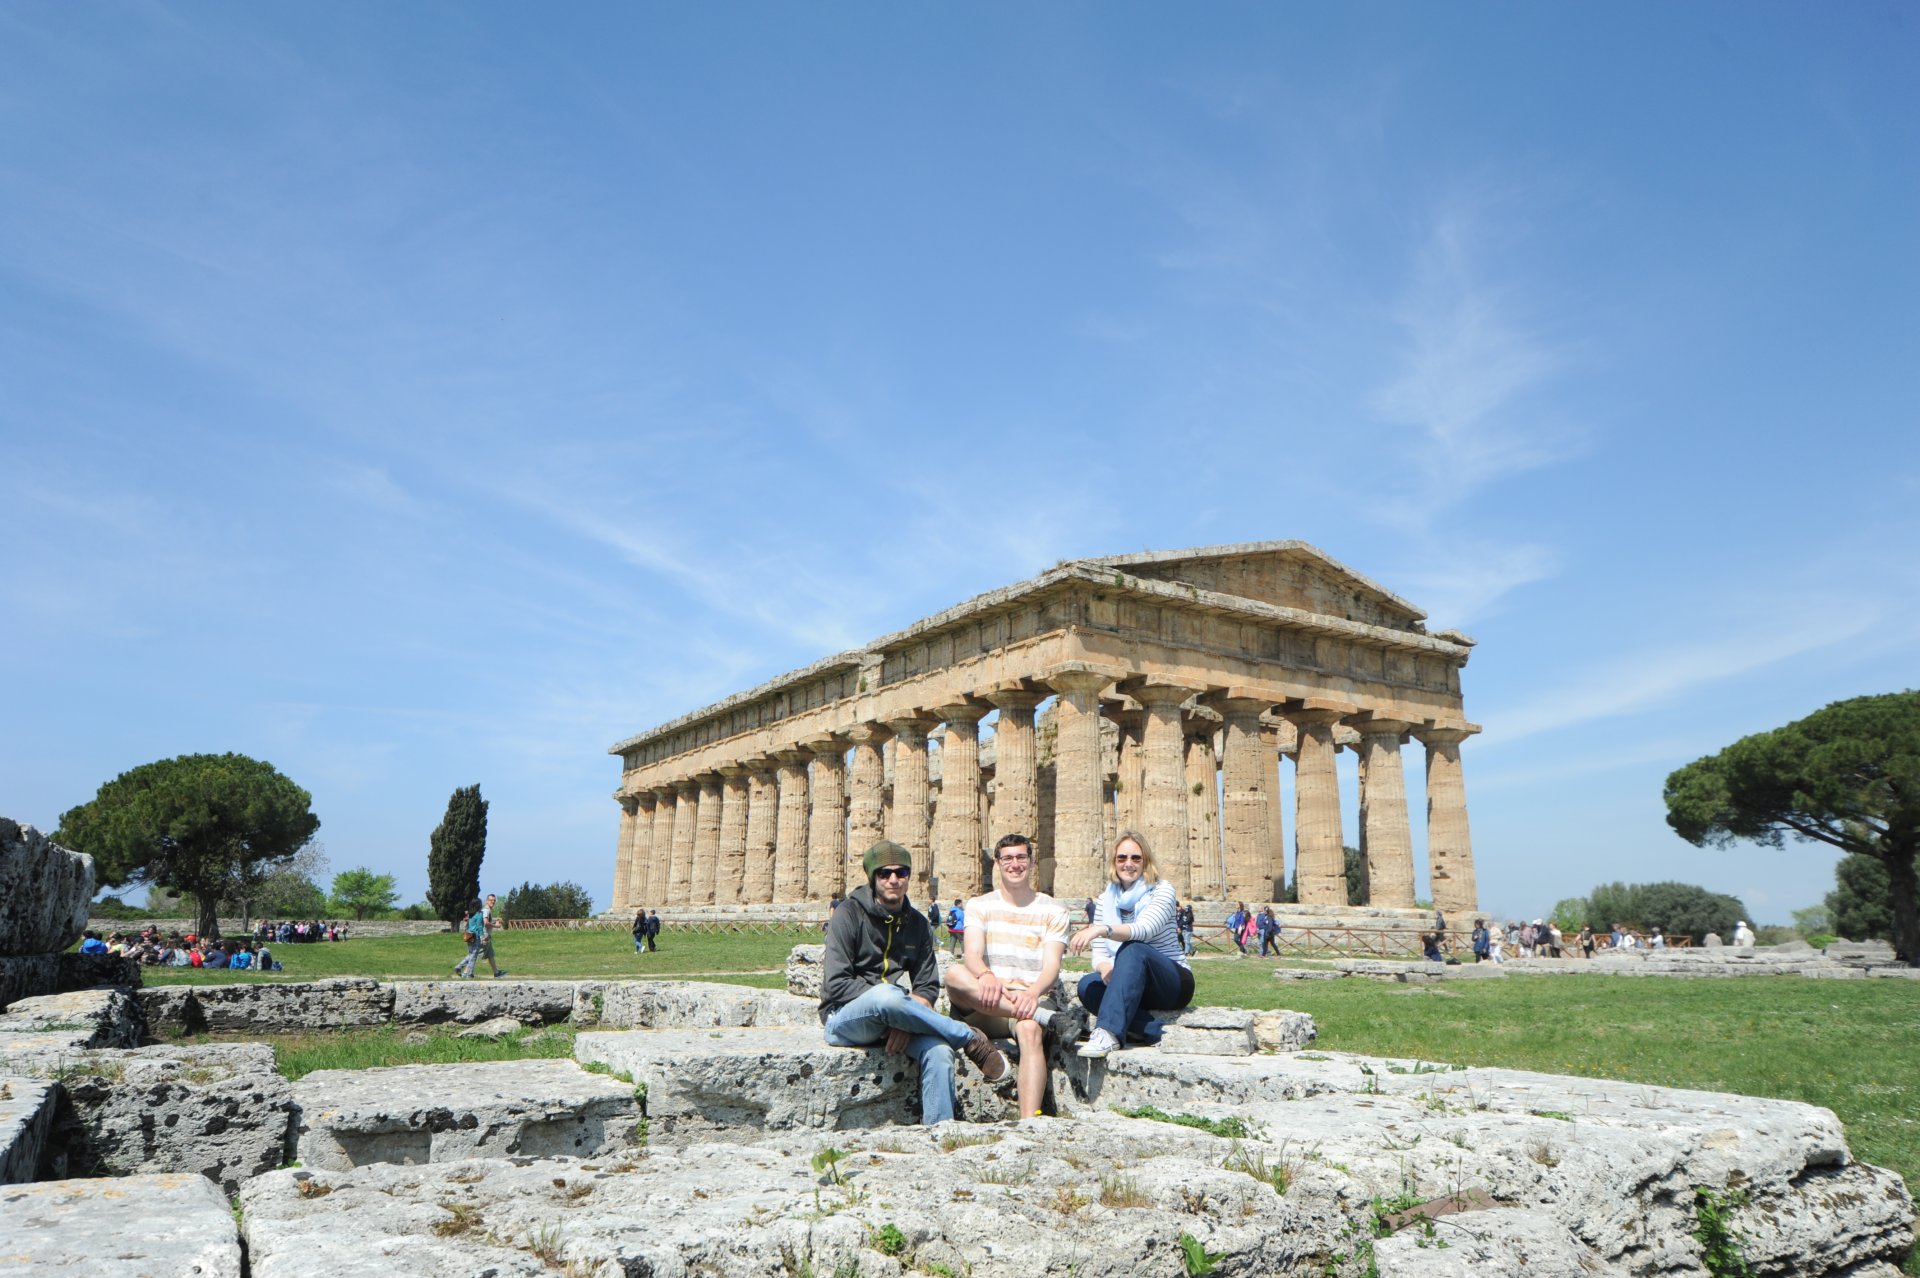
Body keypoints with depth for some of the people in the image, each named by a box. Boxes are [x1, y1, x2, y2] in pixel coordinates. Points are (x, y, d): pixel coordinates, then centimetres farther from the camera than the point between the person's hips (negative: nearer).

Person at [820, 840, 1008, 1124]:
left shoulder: (917, 923, 10)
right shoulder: (849, 915, -6)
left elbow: (928, 987, 4)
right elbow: (836, 984, -14)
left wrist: (903, 1020, -17)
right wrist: (894, 1004, -22)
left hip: (890, 1019, 4)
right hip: (845, 1020, -4)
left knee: (938, 1050, -29)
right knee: (886, 996, -38)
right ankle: (971, 1039, -21)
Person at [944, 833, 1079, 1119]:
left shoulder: (1053, 910, 10)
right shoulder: (979, 906, 13)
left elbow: (1052, 966, -3)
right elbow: (972, 955, -5)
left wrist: (1033, 992, -27)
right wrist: (985, 976, -31)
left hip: (1035, 998, -1)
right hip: (988, 1008, 1)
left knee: (1029, 1029, -37)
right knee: (955, 975, -31)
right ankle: (1051, 1020, -36)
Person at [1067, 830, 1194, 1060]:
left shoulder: (1161, 890, -9)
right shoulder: (1105, 900, 5)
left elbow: (1145, 929, -30)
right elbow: (1099, 955, 1)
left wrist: (1101, 929, -46)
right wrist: (1105, 967, -24)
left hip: (1174, 982, -4)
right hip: (1131, 986, 5)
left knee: (1133, 949, -35)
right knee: (1087, 985, -26)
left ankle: (1109, 1033, -44)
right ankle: (1155, 1031, -30)